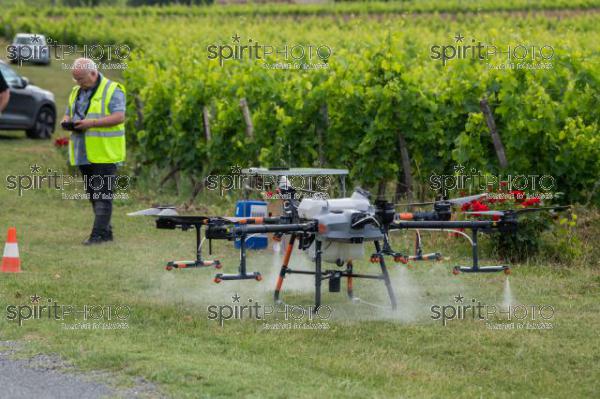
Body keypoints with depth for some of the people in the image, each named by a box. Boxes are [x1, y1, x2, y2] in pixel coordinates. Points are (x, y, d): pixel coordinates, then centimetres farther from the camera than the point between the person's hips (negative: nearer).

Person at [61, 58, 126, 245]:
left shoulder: (112, 90, -7)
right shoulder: (76, 92, 17)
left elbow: (119, 117, -17)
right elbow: (68, 114, 25)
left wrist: (92, 122, -23)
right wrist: (67, 121, 0)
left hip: (105, 153, -8)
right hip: (84, 153, 8)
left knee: (102, 194, -10)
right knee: (92, 193, 11)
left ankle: (99, 233, -12)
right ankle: (106, 231, 18)